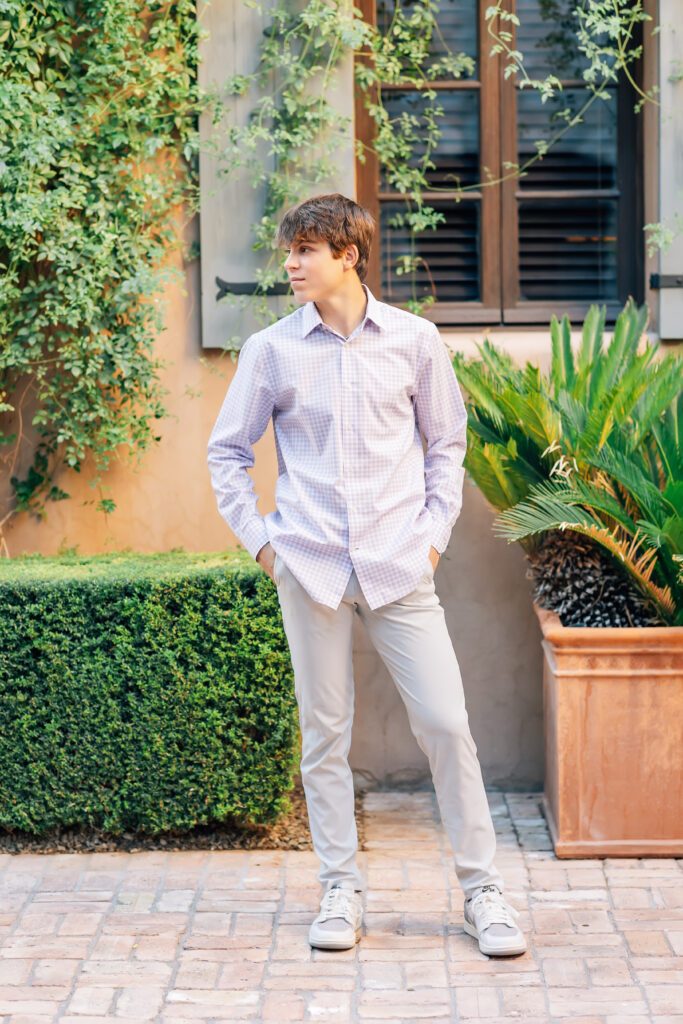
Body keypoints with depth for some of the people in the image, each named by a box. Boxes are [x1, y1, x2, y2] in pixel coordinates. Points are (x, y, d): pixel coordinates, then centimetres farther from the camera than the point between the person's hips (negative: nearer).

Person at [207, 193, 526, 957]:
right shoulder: (271, 350, 3)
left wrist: (434, 531, 4)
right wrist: (258, 537, 5)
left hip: (399, 564, 0)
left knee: (444, 722, -4)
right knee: (325, 731, 5)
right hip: (311, 566, 1)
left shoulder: (414, 340, 3)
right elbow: (226, 451, 13)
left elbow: (446, 442, 13)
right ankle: (340, 891, 16)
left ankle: (481, 889, 7)